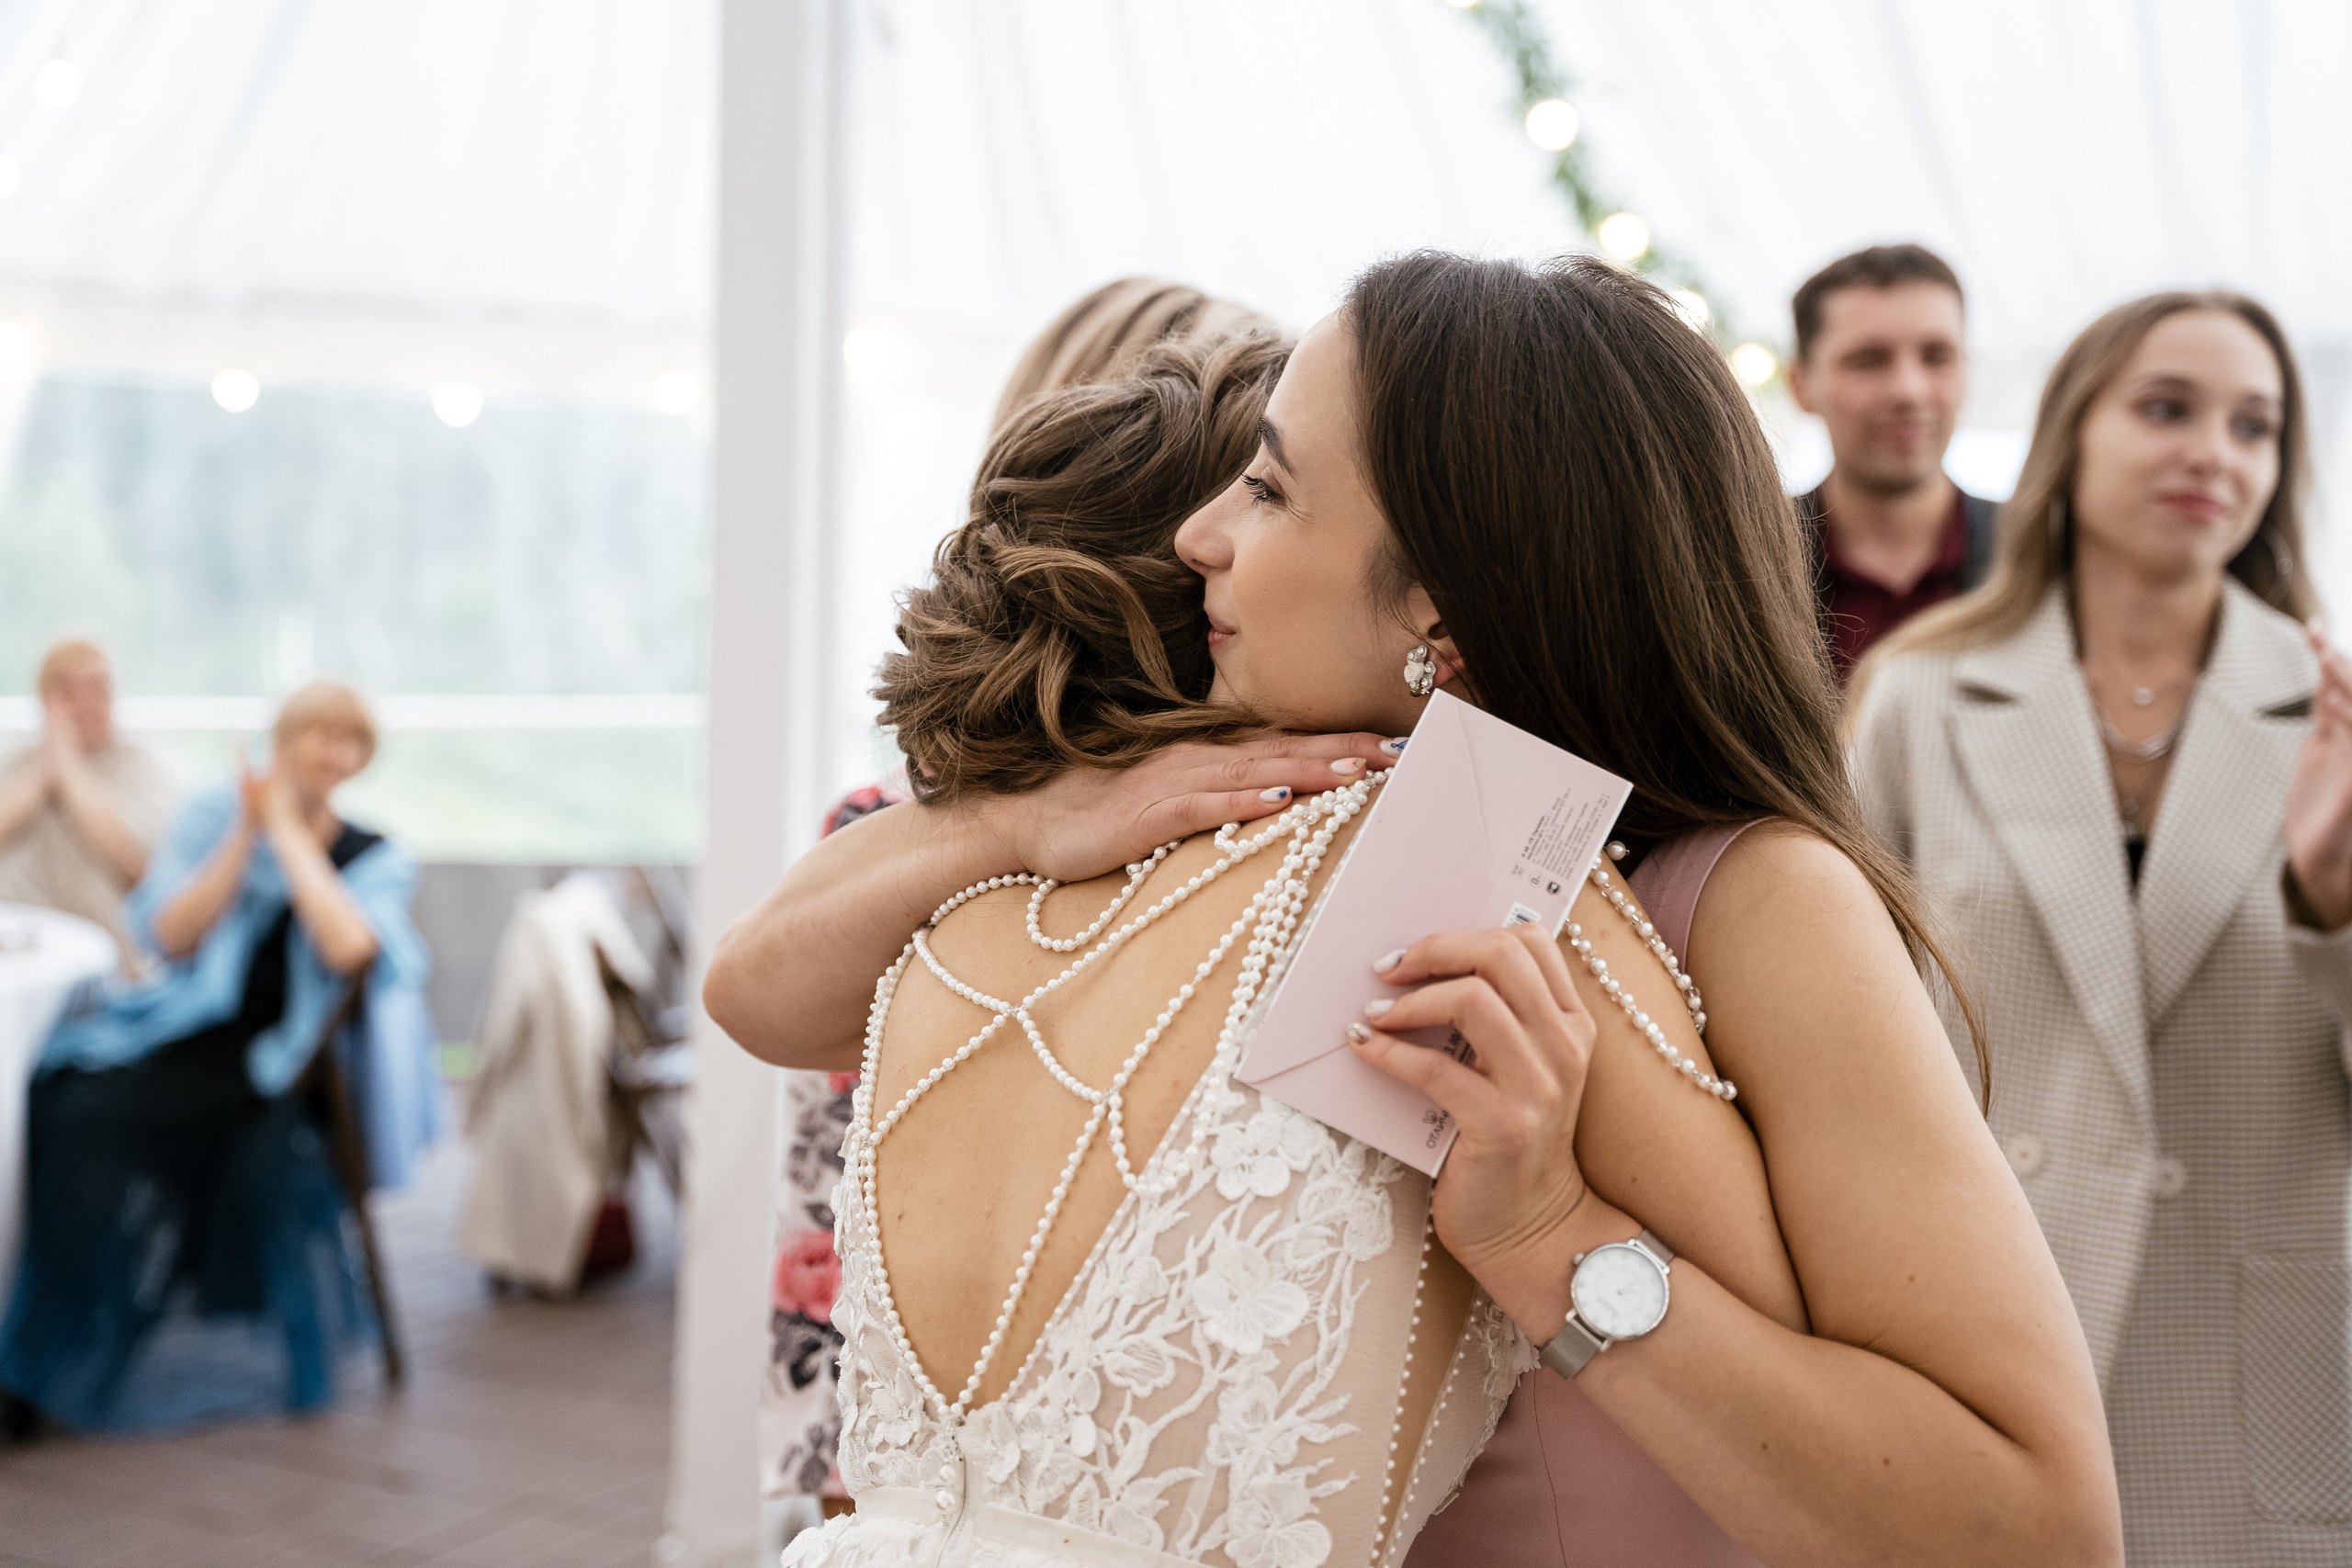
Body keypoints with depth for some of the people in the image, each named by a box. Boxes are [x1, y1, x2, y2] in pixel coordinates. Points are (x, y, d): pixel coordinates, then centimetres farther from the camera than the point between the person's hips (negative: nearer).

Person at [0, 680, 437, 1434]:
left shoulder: (377, 860, 6)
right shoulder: (215, 813, 9)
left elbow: (348, 949, -16)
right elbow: (170, 936, -4)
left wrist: (287, 829, -10)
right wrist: (245, 834, -9)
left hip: (273, 1057, -2)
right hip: (183, 1028, 2)